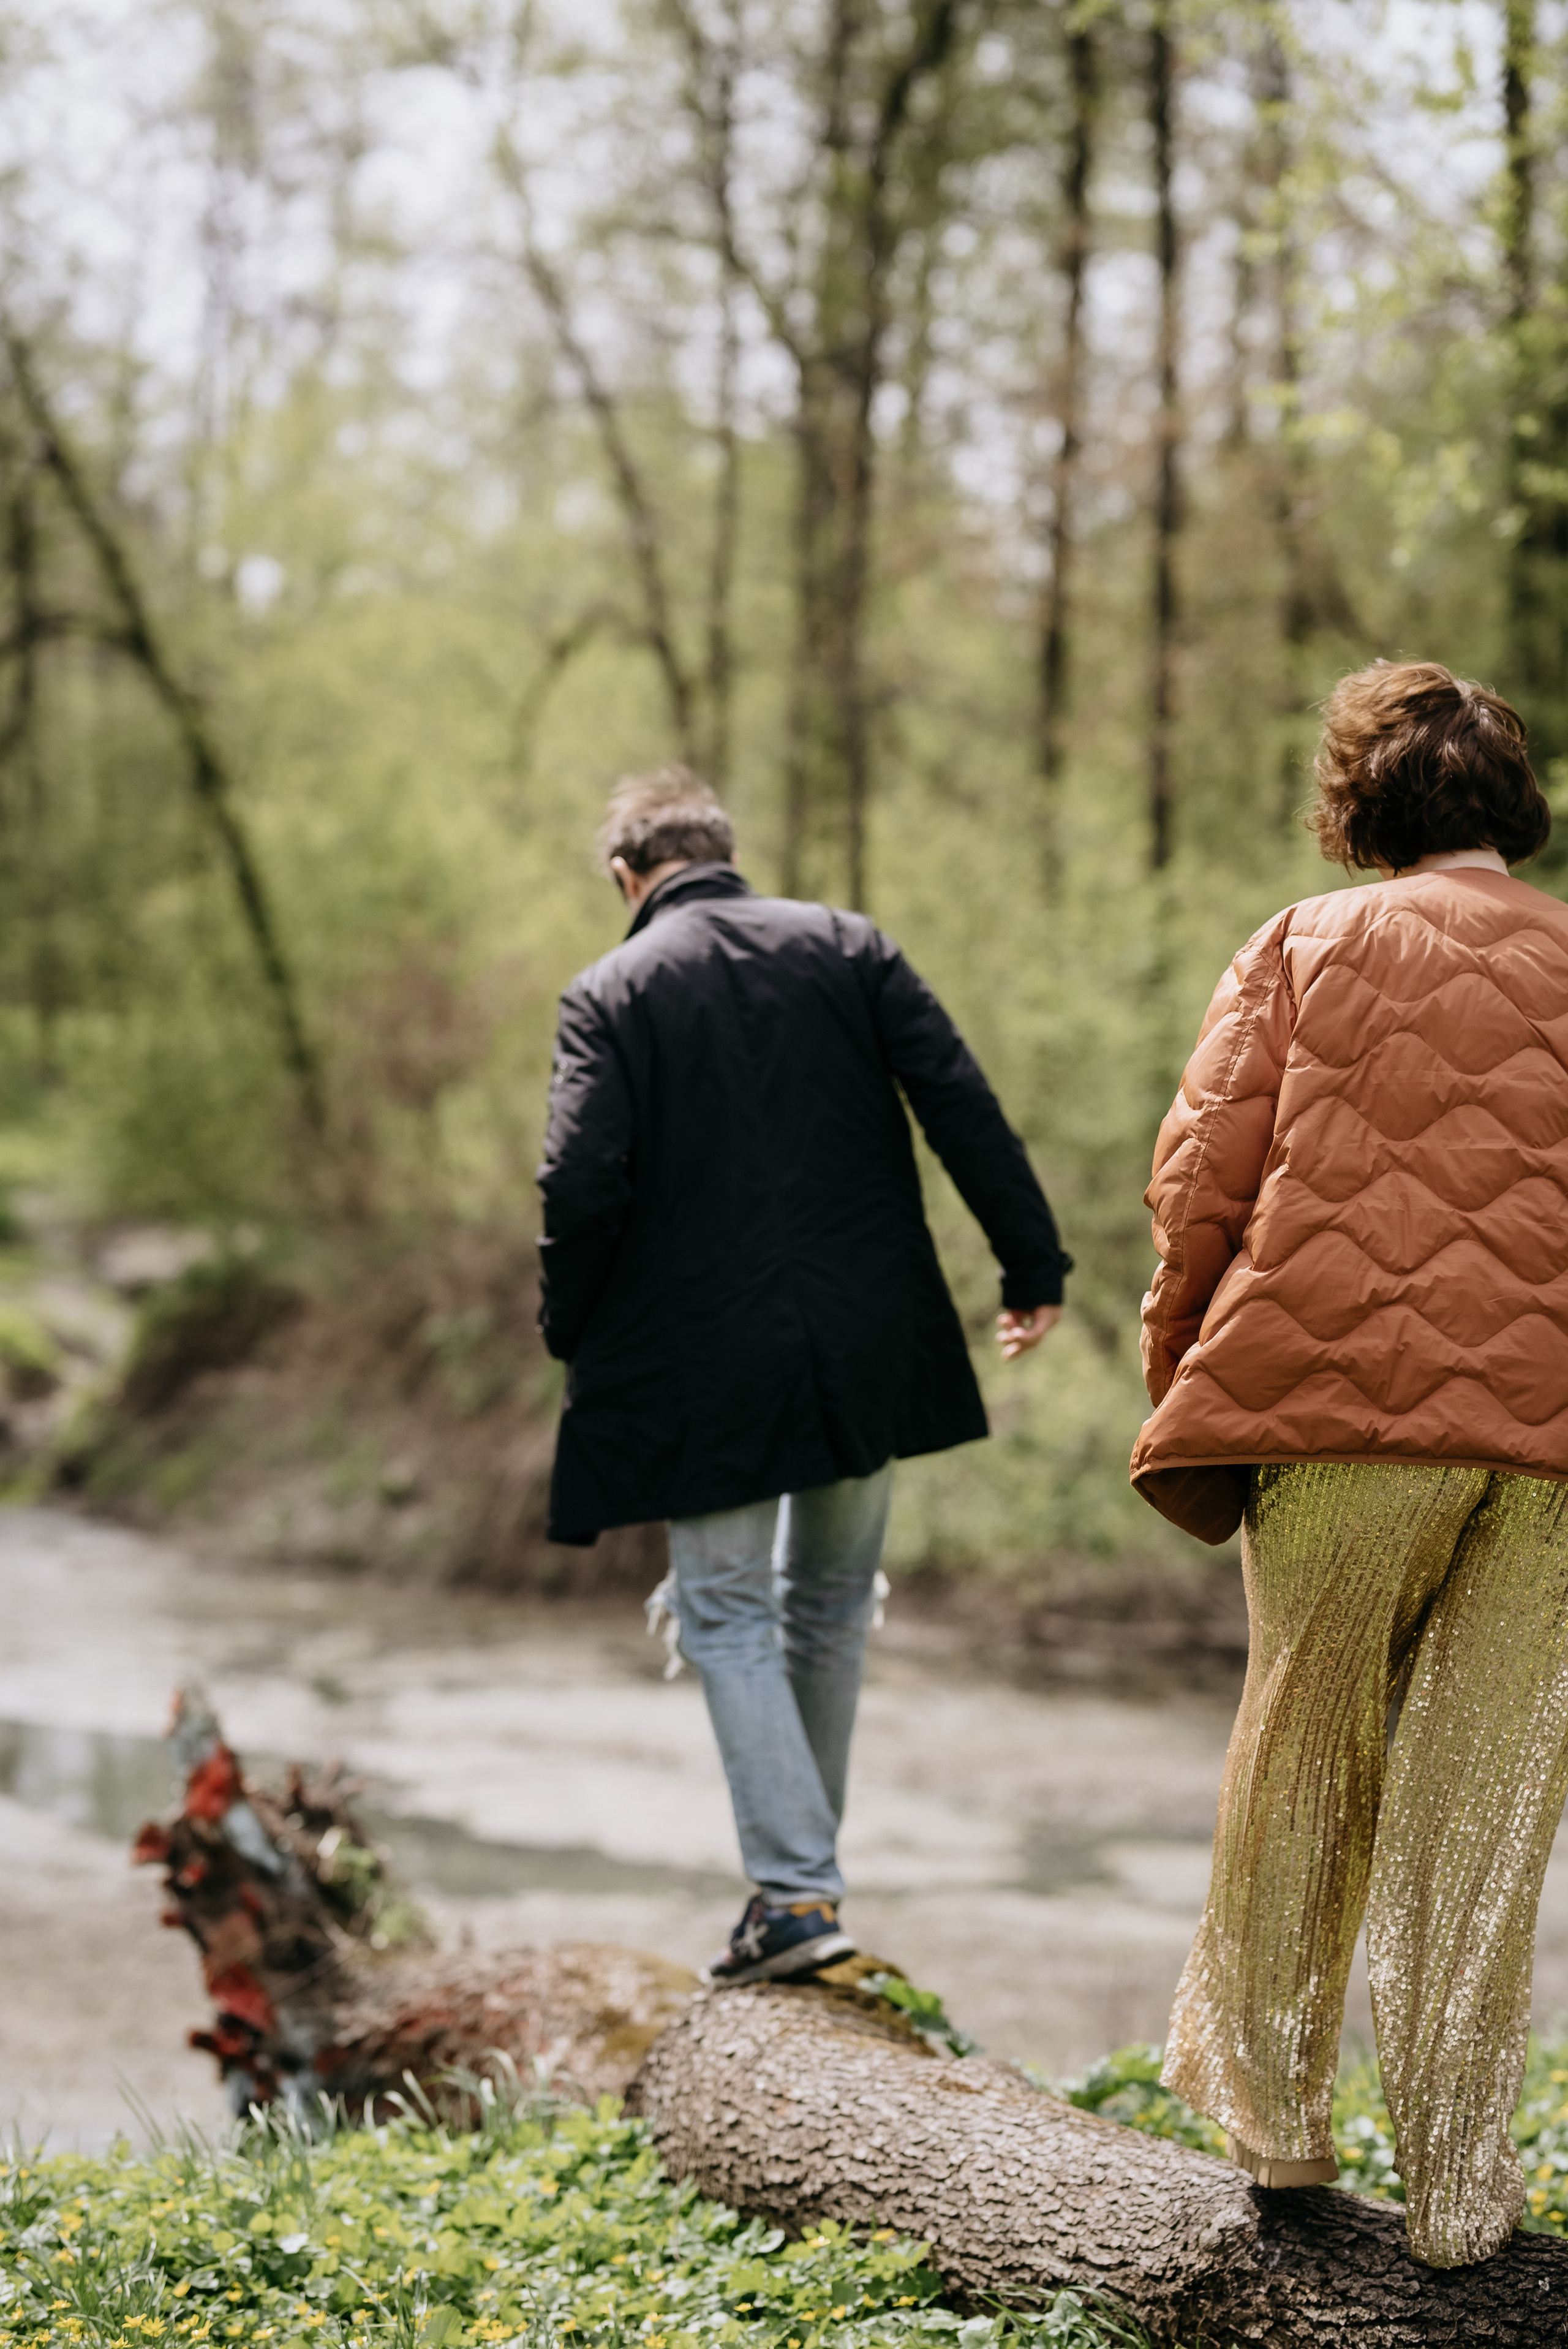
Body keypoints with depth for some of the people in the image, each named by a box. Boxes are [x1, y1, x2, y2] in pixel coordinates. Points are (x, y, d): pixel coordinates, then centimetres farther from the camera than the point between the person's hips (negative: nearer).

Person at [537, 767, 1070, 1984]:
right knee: (831, 1599, 19)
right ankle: (802, 1857, 28)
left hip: (705, 1364, -3)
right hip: (866, 1347, 3)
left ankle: (797, 1892, -5)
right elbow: (960, 1104, -3)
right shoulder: (847, 946, 3)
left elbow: (584, 1184, -14)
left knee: (727, 1614, 6)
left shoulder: (608, 995, -5)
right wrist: (1033, 1261, 1)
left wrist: (575, 1333, 1)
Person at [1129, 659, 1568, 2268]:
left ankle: (1269, 2098, 29)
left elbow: (1204, 1177, -2)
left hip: (1343, 1406, -1)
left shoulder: (1306, 947, 4)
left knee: (1303, 1761, 15)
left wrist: (1181, 1375, 9)